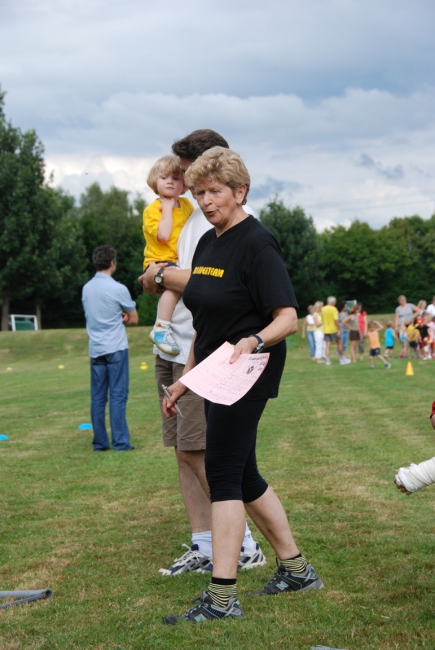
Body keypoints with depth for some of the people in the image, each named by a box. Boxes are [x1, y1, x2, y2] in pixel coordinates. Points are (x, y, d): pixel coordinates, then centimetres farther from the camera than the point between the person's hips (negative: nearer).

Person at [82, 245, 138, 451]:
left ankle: (100, 442, 8)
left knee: (97, 397, 7)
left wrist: (116, 318, 8)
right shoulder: (118, 289, -10)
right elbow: (134, 319, 0)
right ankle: (120, 442, -5)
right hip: (116, 349, -5)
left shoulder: (86, 289, 7)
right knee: (117, 396, -4)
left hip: (95, 350, 5)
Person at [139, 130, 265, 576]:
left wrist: (162, 275, -9)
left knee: (197, 451, -9)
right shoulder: (194, 214, 18)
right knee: (184, 451, 9)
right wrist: (157, 279, 6)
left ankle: (243, 545, 0)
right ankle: (203, 548, 15)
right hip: (173, 349, 9)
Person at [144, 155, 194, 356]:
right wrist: (167, 209, -13)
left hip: (182, 262, 8)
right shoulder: (152, 209, -6)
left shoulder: (186, 204, 13)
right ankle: (160, 329, -32)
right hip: (160, 262, -8)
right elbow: (163, 235, -21)